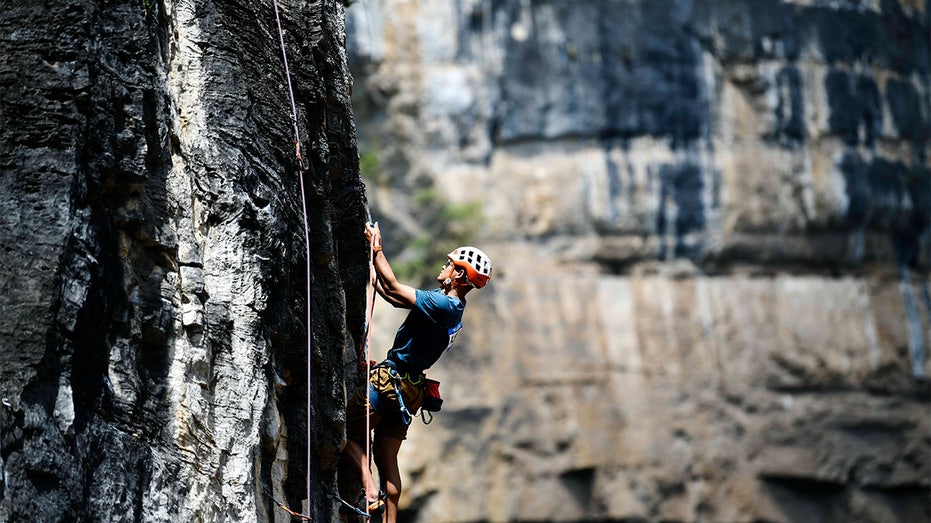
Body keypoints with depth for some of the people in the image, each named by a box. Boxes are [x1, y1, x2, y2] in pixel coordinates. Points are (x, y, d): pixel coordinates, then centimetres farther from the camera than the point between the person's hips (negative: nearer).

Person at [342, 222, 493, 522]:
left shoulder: (444, 305, -20)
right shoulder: (449, 304, 10)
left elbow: (394, 289, -21)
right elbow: (396, 297, 21)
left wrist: (376, 248, -12)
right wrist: (372, 274, 24)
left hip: (392, 381, -9)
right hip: (409, 389, 9)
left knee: (347, 432, 0)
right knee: (386, 456, 13)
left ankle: (370, 490, -13)